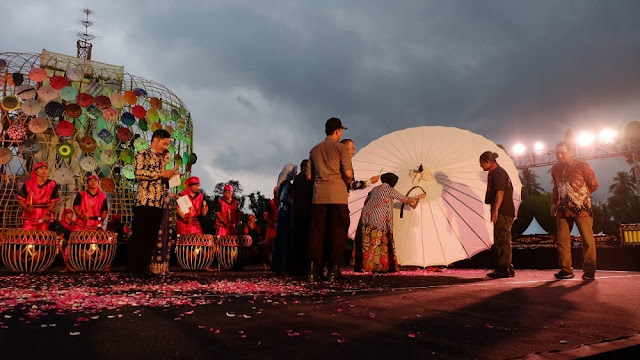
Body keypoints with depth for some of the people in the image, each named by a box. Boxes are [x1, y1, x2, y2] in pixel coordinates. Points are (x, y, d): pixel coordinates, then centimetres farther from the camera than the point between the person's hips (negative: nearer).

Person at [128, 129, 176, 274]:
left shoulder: (162, 159, 23)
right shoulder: (142, 154, 0)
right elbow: (139, 173, -16)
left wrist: (170, 176, 11)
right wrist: (161, 174, -12)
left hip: (159, 203, 7)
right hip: (144, 202, -7)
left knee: (151, 236, 7)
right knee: (139, 236, -2)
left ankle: (144, 266, 14)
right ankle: (134, 267, 5)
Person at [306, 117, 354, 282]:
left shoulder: (315, 149, 15)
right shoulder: (340, 148, 0)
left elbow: (309, 176, 13)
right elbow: (348, 174, -8)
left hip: (318, 196, 4)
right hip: (337, 195, -4)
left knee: (316, 232, 6)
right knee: (337, 232, 1)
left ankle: (313, 269, 5)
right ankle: (334, 269, 1)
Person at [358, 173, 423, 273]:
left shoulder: (375, 189, 19)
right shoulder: (390, 190, 2)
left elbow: (366, 202, 19)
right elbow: (405, 200, 11)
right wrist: (418, 197, 25)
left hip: (366, 216, 6)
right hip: (379, 218, -6)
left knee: (367, 242, 7)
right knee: (380, 242, 1)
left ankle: (365, 265, 9)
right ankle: (378, 266, 2)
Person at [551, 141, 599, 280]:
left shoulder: (581, 165, -2)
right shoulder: (555, 169, 11)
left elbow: (594, 184, 3)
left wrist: (581, 195, 3)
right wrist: (554, 203, 14)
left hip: (581, 208, -4)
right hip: (563, 209, 4)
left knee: (587, 240, -2)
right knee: (562, 240, 1)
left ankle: (589, 270, 7)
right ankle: (566, 270, 9)